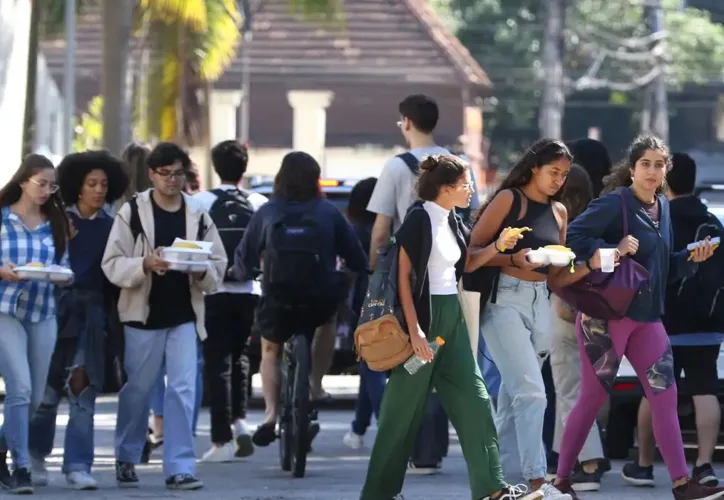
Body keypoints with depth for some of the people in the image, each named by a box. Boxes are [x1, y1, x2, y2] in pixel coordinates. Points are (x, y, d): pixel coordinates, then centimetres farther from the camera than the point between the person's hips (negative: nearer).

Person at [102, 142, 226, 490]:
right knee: (137, 391, 9)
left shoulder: (198, 216, 7)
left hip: (185, 317, 2)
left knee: (183, 391, -6)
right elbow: (113, 264, -8)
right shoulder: (132, 213, -2)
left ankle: (180, 468, -6)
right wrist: (146, 264, -24)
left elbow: (218, 266, 7)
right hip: (143, 316, -2)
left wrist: (201, 270, -15)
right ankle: (126, 459, 27)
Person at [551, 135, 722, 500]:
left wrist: (691, 259, 2)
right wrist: (612, 250, -27)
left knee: (665, 396, 0)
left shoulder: (662, 208, 12)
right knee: (593, 398, -1)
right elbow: (573, 237, -19)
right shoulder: (615, 203, -11)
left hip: (647, 316, 7)